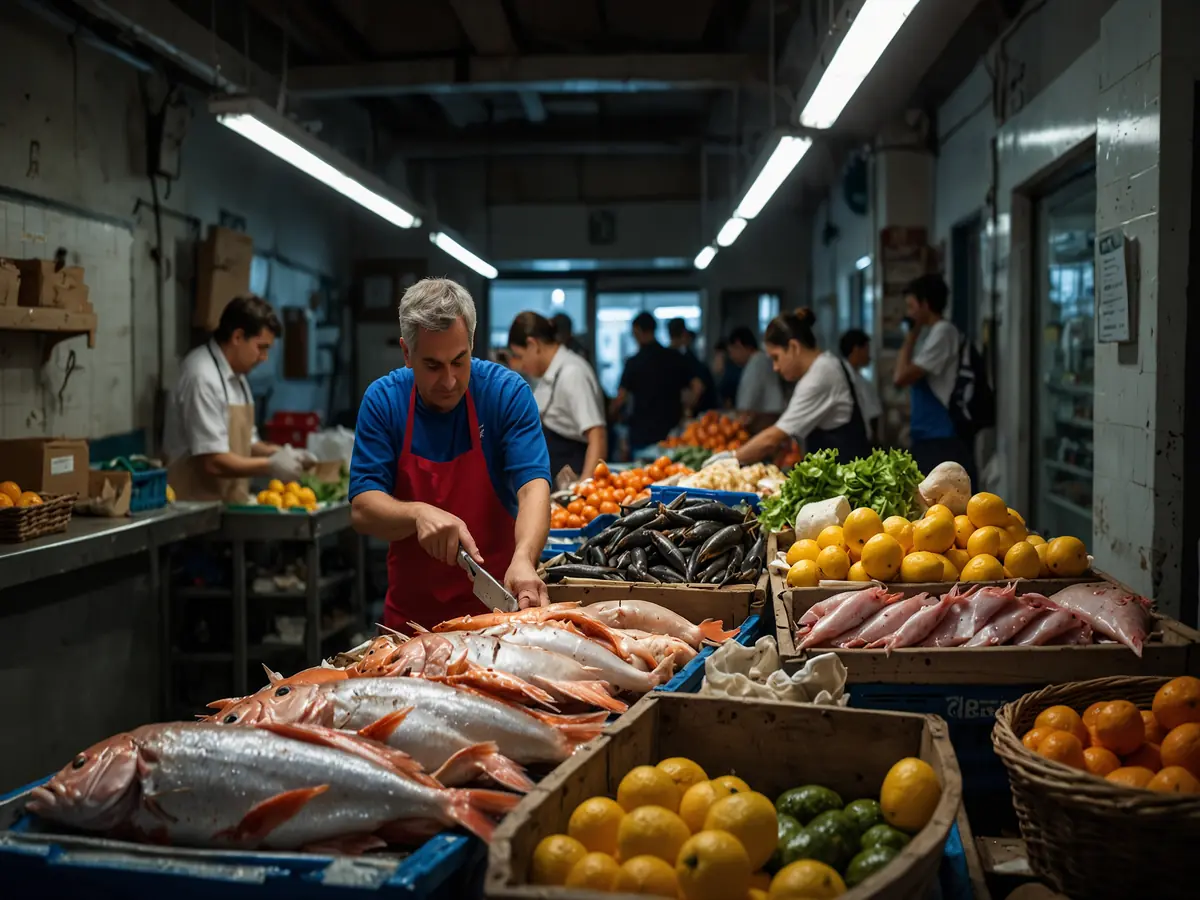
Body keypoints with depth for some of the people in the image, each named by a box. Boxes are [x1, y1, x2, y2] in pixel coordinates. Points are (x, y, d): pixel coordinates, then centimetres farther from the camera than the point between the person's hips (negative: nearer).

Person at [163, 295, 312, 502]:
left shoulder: (235, 376, 12)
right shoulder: (203, 378, -18)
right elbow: (213, 461, -22)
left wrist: (280, 454, 3)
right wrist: (270, 466, -14)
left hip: (227, 505, 9)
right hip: (199, 507, -9)